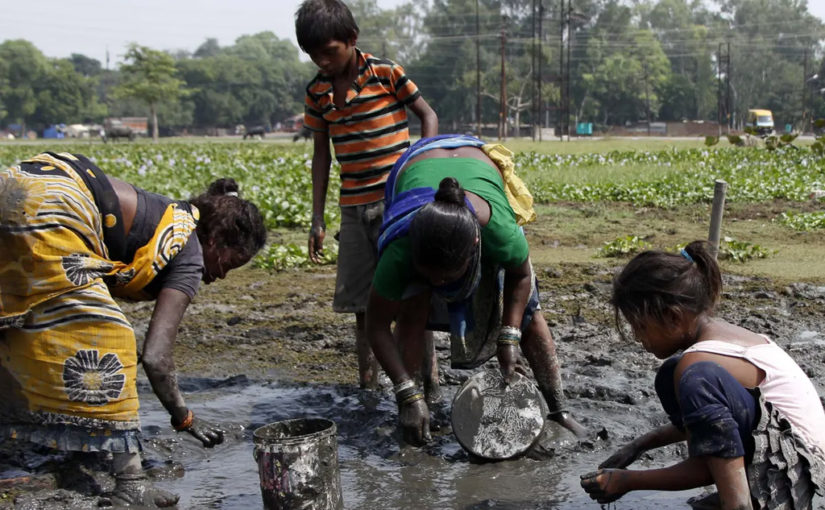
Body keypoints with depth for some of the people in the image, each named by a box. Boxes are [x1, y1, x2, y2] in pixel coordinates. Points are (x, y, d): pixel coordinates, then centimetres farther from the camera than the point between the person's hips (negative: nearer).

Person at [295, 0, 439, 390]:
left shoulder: (385, 73, -6)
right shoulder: (317, 91, 6)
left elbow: (428, 115, 3)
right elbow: (321, 155, 12)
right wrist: (317, 219, 9)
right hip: (354, 207, 4)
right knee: (361, 298, 8)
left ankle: (428, 375, 6)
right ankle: (367, 382, 17)